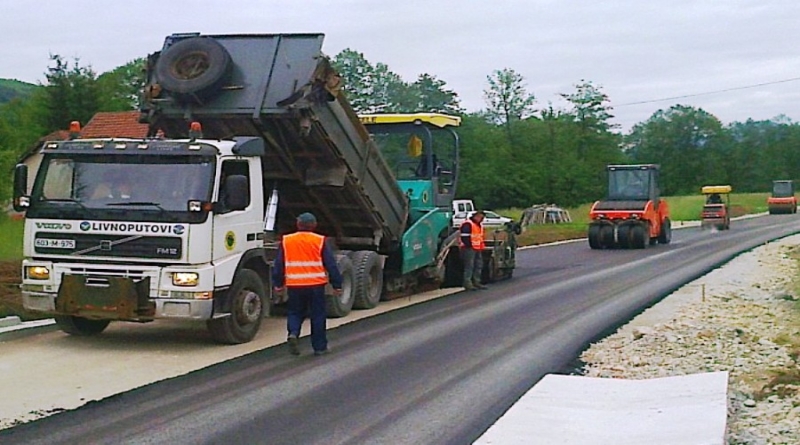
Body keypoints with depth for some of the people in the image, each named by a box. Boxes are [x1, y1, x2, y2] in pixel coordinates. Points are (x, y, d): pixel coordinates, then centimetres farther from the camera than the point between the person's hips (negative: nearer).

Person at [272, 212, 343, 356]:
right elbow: (331, 264, 0)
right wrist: (337, 285, 5)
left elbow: (279, 265, 8)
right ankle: (319, 347, 12)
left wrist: (278, 284, 17)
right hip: (316, 285, -1)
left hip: (294, 285, 1)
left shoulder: (286, 241, 5)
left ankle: (293, 333, -12)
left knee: (295, 312, 15)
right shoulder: (320, 241, 0)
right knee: (318, 315, 8)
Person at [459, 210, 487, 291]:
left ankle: (476, 282, 22)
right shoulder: (467, 224, -12)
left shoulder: (480, 225, 21)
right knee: (469, 266, -12)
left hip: (477, 249, 10)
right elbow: (464, 236, -18)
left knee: (479, 266, 13)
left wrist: (482, 246, 19)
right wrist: (469, 245, -19)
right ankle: (467, 283, -12)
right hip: (469, 248, -10)